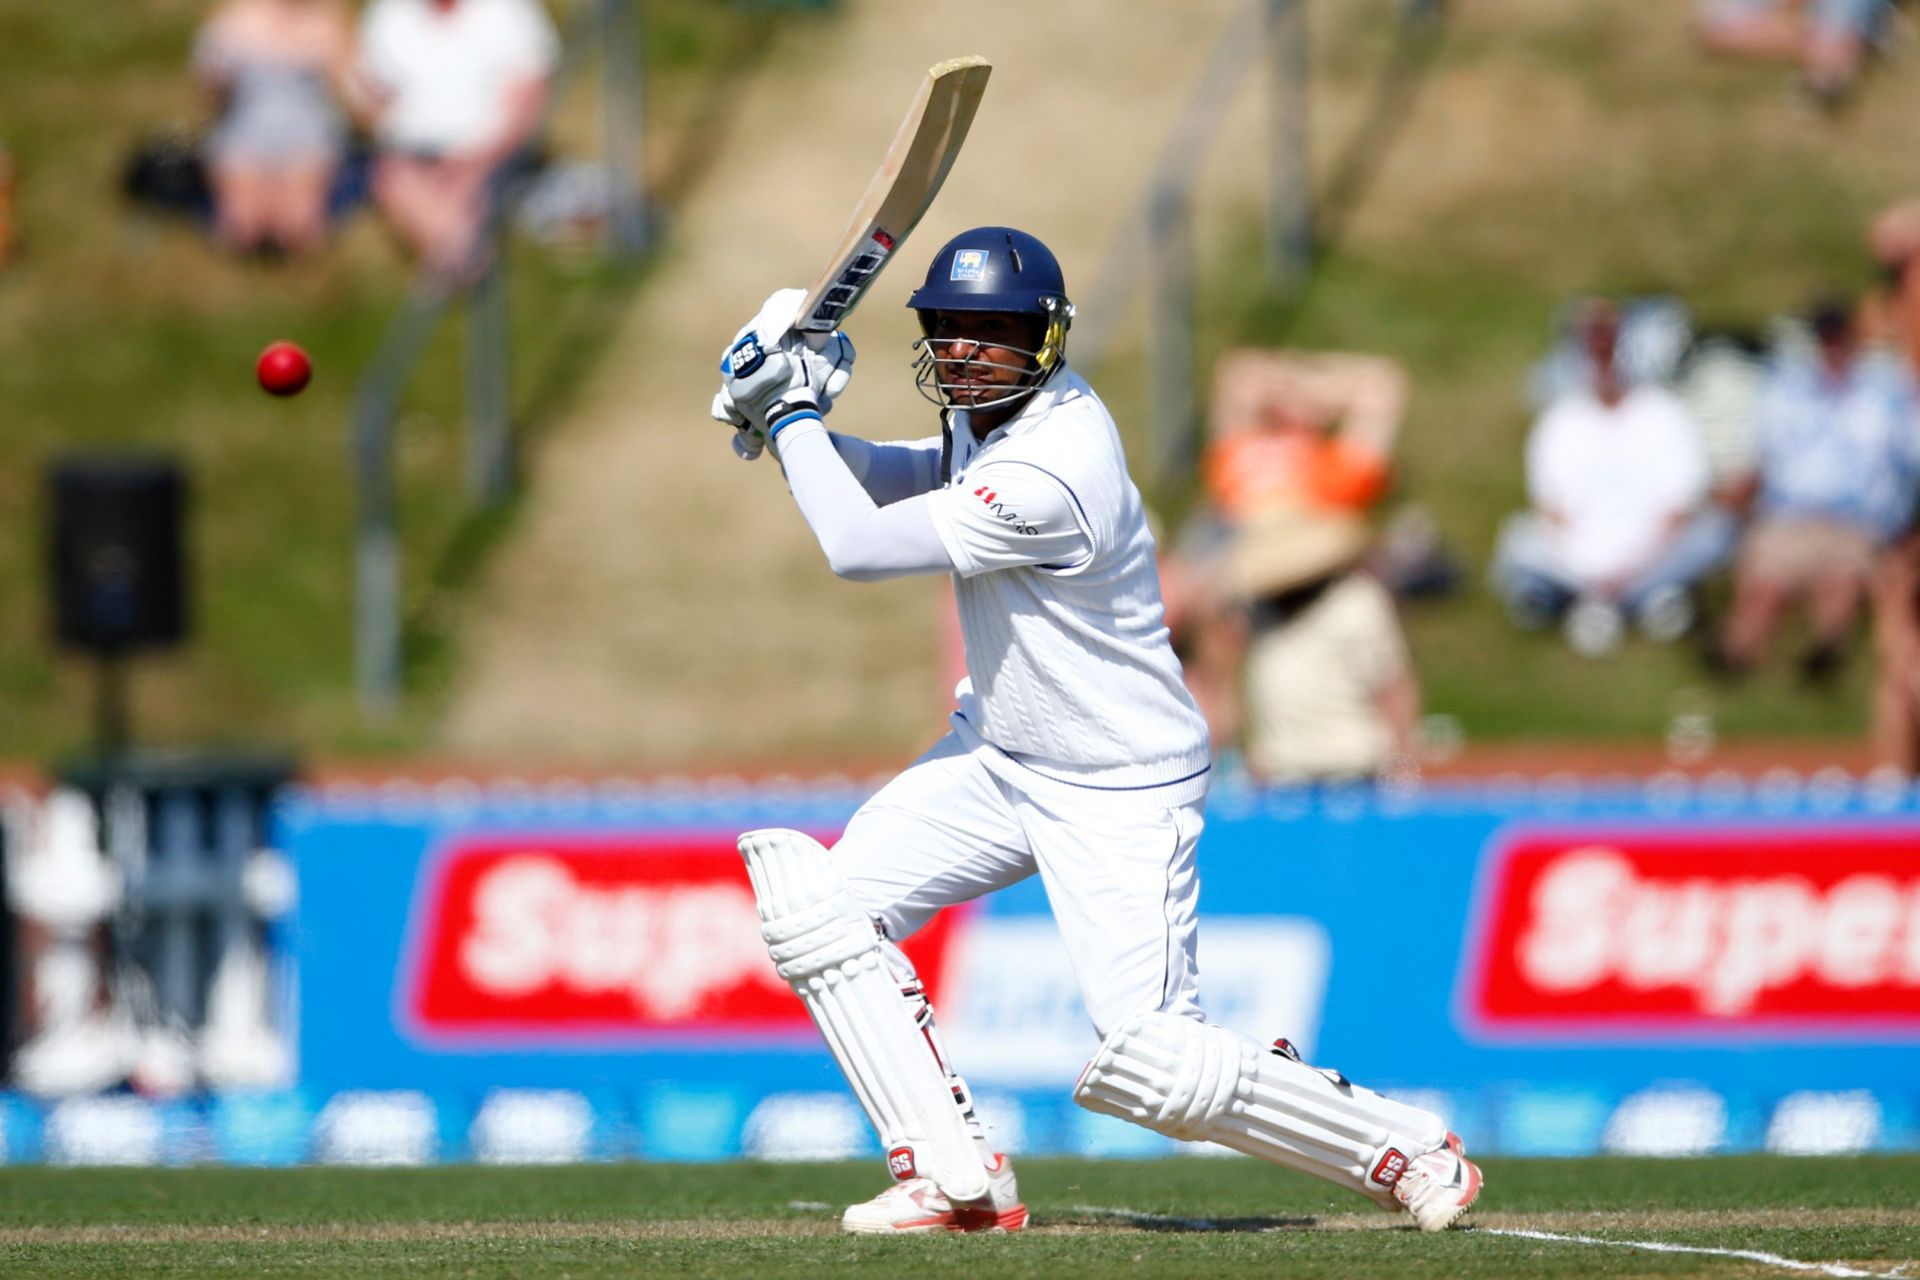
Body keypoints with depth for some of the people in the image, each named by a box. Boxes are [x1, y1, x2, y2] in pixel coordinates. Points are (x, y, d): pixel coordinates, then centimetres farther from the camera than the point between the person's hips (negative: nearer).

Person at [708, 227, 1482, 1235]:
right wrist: (794, 421, -2)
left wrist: (792, 417, -12)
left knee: (1152, 1066, -15)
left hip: (1119, 792, -9)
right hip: (997, 756, 9)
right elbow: (890, 481, 17)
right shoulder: (991, 411, -1)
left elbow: (861, 547, -25)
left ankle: (1407, 1151, 6)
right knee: (816, 907, -6)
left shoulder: (1054, 472, -29)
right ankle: (956, 1180, -1)